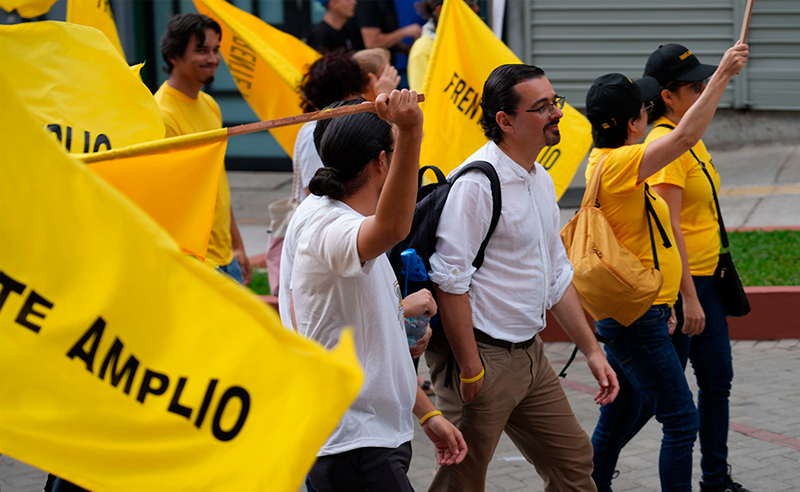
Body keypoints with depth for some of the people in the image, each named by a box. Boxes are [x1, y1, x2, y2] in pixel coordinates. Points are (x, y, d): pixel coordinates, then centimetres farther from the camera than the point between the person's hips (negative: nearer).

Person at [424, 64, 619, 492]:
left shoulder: (540, 180, 12)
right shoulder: (477, 183, -18)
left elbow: (557, 275, 20)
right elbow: (449, 282, -21)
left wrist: (592, 350, 17)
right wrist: (470, 370, -20)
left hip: (530, 356, 9)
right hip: (482, 356, -9)